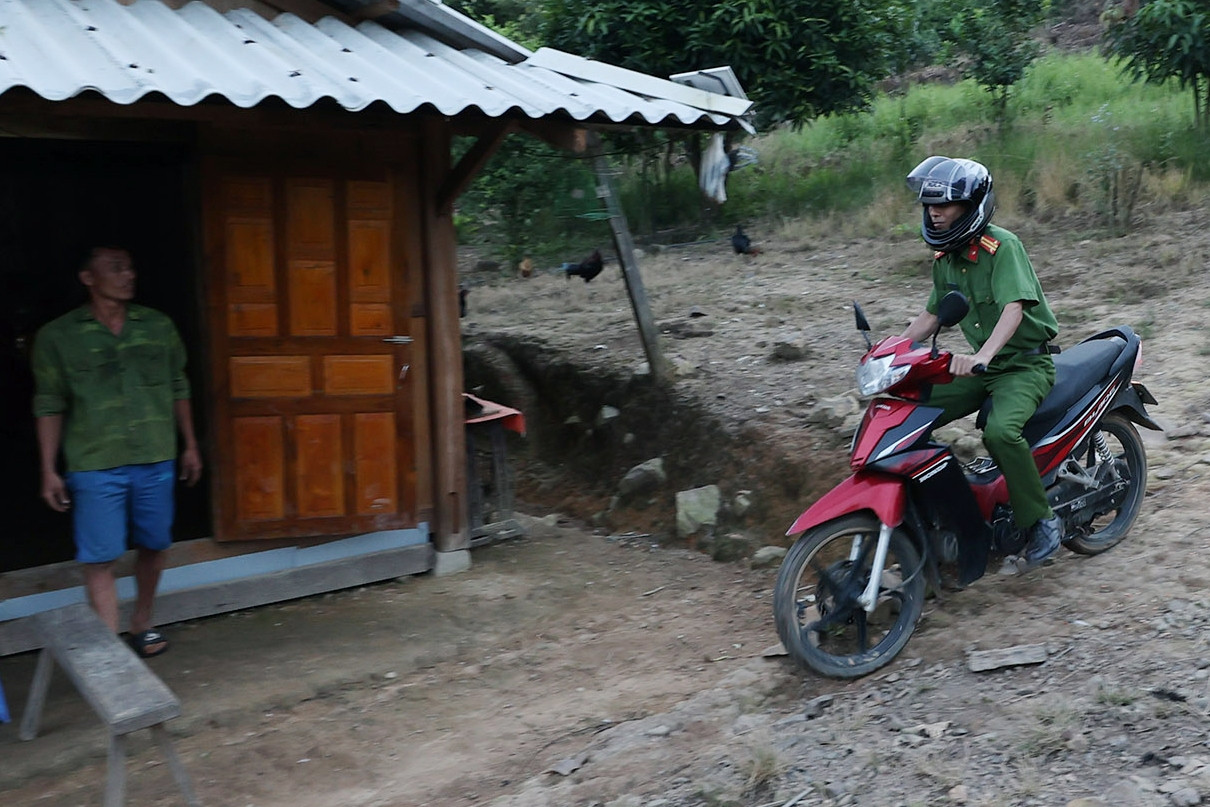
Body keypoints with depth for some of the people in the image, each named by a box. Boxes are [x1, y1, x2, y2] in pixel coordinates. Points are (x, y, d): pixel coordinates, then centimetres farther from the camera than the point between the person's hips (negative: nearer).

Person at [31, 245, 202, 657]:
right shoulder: (57, 336, -2)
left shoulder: (158, 326, 5)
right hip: (95, 467, -3)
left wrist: (190, 446, 12)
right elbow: (49, 406, 0)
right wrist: (49, 471, -2)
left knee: (153, 545, 13)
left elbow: (178, 389, 12)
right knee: (100, 559, -3)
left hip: (156, 460, 3)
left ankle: (141, 624, 33)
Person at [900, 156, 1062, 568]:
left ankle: (1043, 520, -15)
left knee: (1000, 431, -34)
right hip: (979, 367, 8)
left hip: (1025, 363, -8)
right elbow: (931, 315, 17)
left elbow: (1014, 308, -30)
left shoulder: (1002, 245, -17)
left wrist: (981, 356, -46)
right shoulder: (944, 258, 7)